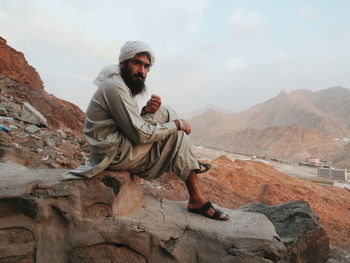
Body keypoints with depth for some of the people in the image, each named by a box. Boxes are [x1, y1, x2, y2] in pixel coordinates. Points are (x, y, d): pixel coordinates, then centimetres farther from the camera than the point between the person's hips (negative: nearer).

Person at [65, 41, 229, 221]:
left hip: (118, 151, 9)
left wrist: (146, 112, -10)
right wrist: (177, 124, -12)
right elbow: (140, 134, -23)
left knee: (177, 134, 3)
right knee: (165, 113, -10)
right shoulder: (115, 87, -19)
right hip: (114, 155, -9)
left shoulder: (123, 86, 13)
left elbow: (134, 124, 11)